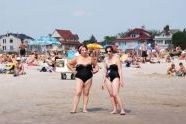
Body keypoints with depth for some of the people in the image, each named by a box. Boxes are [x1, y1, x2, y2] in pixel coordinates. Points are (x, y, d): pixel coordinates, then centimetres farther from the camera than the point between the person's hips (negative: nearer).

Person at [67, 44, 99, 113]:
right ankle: (74, 109, -10)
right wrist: (73, 71, 2)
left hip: (88, 78, 2)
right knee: (78, 92, -10)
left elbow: (96, 65, 19)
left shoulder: (90, 58, 5)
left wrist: (94, 71, 3)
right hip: (79, 77, -2)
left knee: (86, 93, 5)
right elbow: (68, 64, 9)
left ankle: (85, 108, 10)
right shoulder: (77, 58, 0)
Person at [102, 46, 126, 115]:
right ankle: (115, 109, 9)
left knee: (115, 94, -17)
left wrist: (121, 79, -13)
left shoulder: (116, 58, -4)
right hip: (108, 78, 6)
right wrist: (103, 81, 17)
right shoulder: (106, 59, 11)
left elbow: (119, 69, -6)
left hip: (115, 77, -6)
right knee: (111, 94, 3)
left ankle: (122, 110, -15)